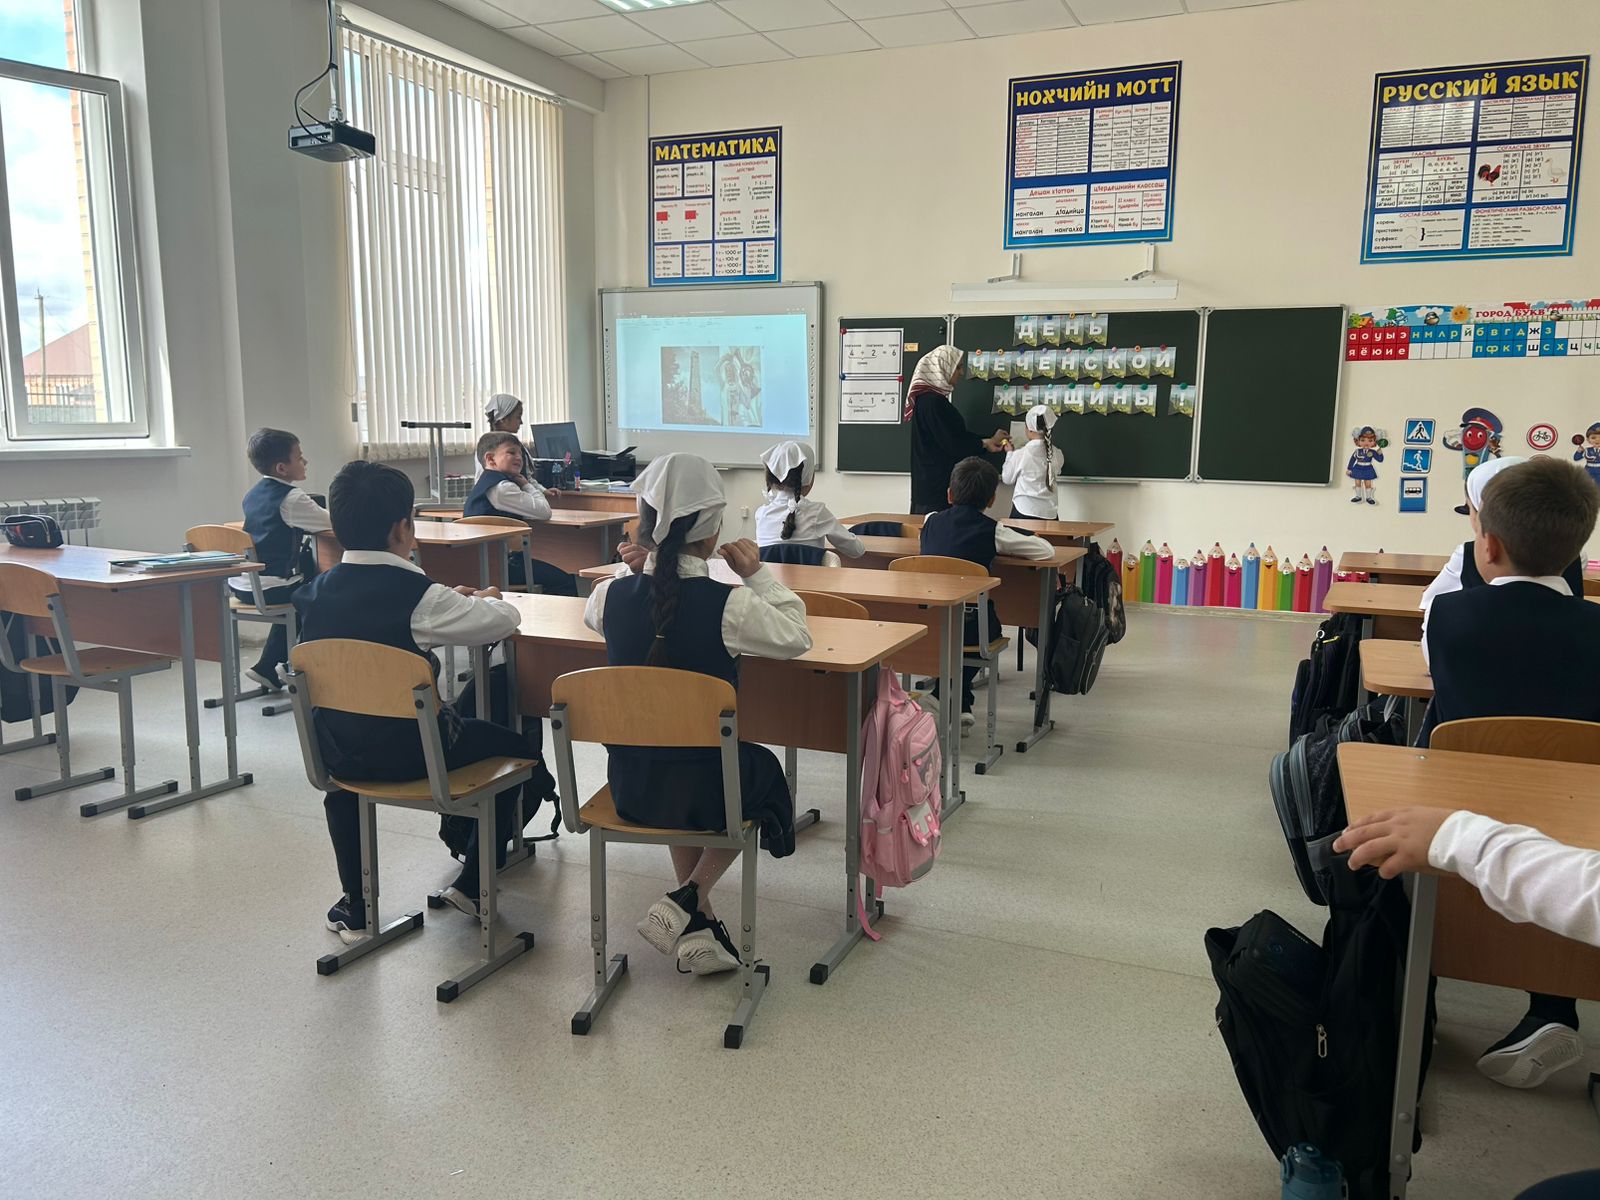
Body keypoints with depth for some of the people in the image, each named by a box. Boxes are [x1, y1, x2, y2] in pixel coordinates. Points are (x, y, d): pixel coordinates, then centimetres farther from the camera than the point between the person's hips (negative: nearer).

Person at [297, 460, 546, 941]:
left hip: (337, 751, 6)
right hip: (408, 751, -6)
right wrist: (485, 600, 11)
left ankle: (354, 909, 40)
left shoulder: (317, 591, -1)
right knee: (517, 744, 16)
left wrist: (452, 600, 18)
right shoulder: (415, 594, -19)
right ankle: (472, 883, 21)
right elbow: (505, 618, -12)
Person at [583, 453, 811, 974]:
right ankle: (688, 900, 14)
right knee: (764, 771, 30)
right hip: (702, 786, -3)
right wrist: (758, 575, 2)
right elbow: (797, 637, -3)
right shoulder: (729, 604, -20)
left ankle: (696, 926, 31)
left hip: (629, 784, 4)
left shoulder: (614, 594, -8)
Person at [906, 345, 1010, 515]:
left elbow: (957, 434, 17)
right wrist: (987, 442, -4)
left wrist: (986, 443, 8)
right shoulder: (932, 402, -17)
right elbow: (952, 443, -17)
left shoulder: (933, 398, 13)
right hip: (936, 483, -10)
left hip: (935, 479, 10)